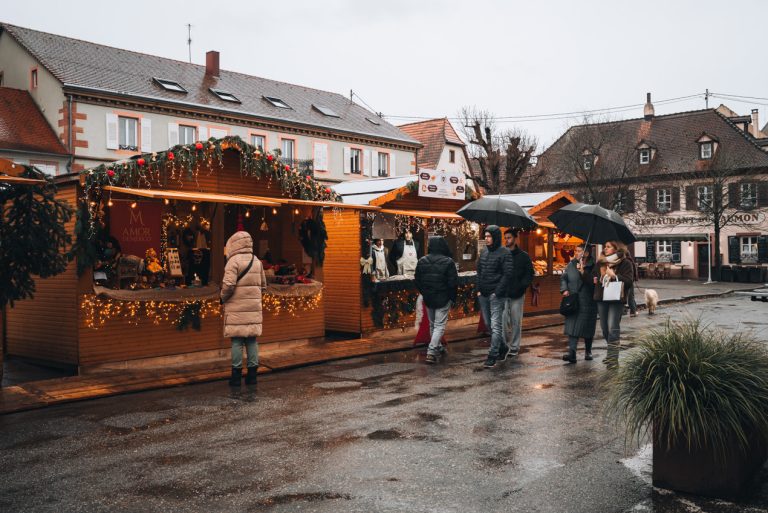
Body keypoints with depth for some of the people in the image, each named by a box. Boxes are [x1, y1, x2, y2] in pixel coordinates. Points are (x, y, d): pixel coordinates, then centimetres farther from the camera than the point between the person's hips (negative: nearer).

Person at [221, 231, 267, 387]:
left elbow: (228, 284, -18)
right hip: (254, 307, 5)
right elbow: (263, 285, 15)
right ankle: (252, 373, 12)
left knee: (237, 340, 0)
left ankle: (236, 375, 3)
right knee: (252, 339, 9)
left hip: (237, 308, -5)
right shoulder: (256, 261, 11)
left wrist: (223, 298, -1)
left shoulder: (234, 261, -10)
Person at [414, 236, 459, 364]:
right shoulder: (448, 262, -14)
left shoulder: (422, 261, -1)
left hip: (428, 298, 5)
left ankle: (437, 347, 33)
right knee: (439, 326, -1)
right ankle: (431, 352, -11)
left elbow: (418, 281, 4)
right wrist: (452, 297, 1)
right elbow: (453, 283, -13)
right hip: (443, 299, -4)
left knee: (432, 325, 20)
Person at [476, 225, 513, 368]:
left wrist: (497, 292, -16)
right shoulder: (484, 252, 12)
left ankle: (492, 357, -4)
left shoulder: (504, 253, -8)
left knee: (495, 326, -7)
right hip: (483, 295, 7)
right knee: (488, 324, 13)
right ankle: (503, 347, 31)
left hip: (496, 295, -7)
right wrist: (478, 289, 7)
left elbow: (507, 274, -13)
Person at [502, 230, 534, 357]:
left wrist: (521, 286, -10)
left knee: (516, 321, 5)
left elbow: (529, 274, 4)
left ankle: (514, 347, 14)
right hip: (502, 294, 1)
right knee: (503, 321, -4)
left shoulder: (523, 256, 4)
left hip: (517, 295, 0)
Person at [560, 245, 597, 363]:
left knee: (587, 328, 9)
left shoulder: (592, 267, -7)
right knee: (572, 327, -7)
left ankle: (588, 351, 28)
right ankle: (571, 353, -12)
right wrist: (564, 290, -1)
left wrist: (583, 272, -30)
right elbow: (563, 278, 14)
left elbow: (593, 282, -19)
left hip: (588, 303, -3)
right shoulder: (571, 264, 7)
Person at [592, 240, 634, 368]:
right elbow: (593, 275, 27)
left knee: (613, 328, -11)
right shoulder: (600, 263, 12)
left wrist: (614, 276, -21)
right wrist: (594, 279, 6)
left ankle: (613, 357, -7)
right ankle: (612, 353, 28)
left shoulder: (625, 263, -4)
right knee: (604, 327, 11)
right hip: (601, 299, 6)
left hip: (616, 300, -6)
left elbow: (629, 281, -13)